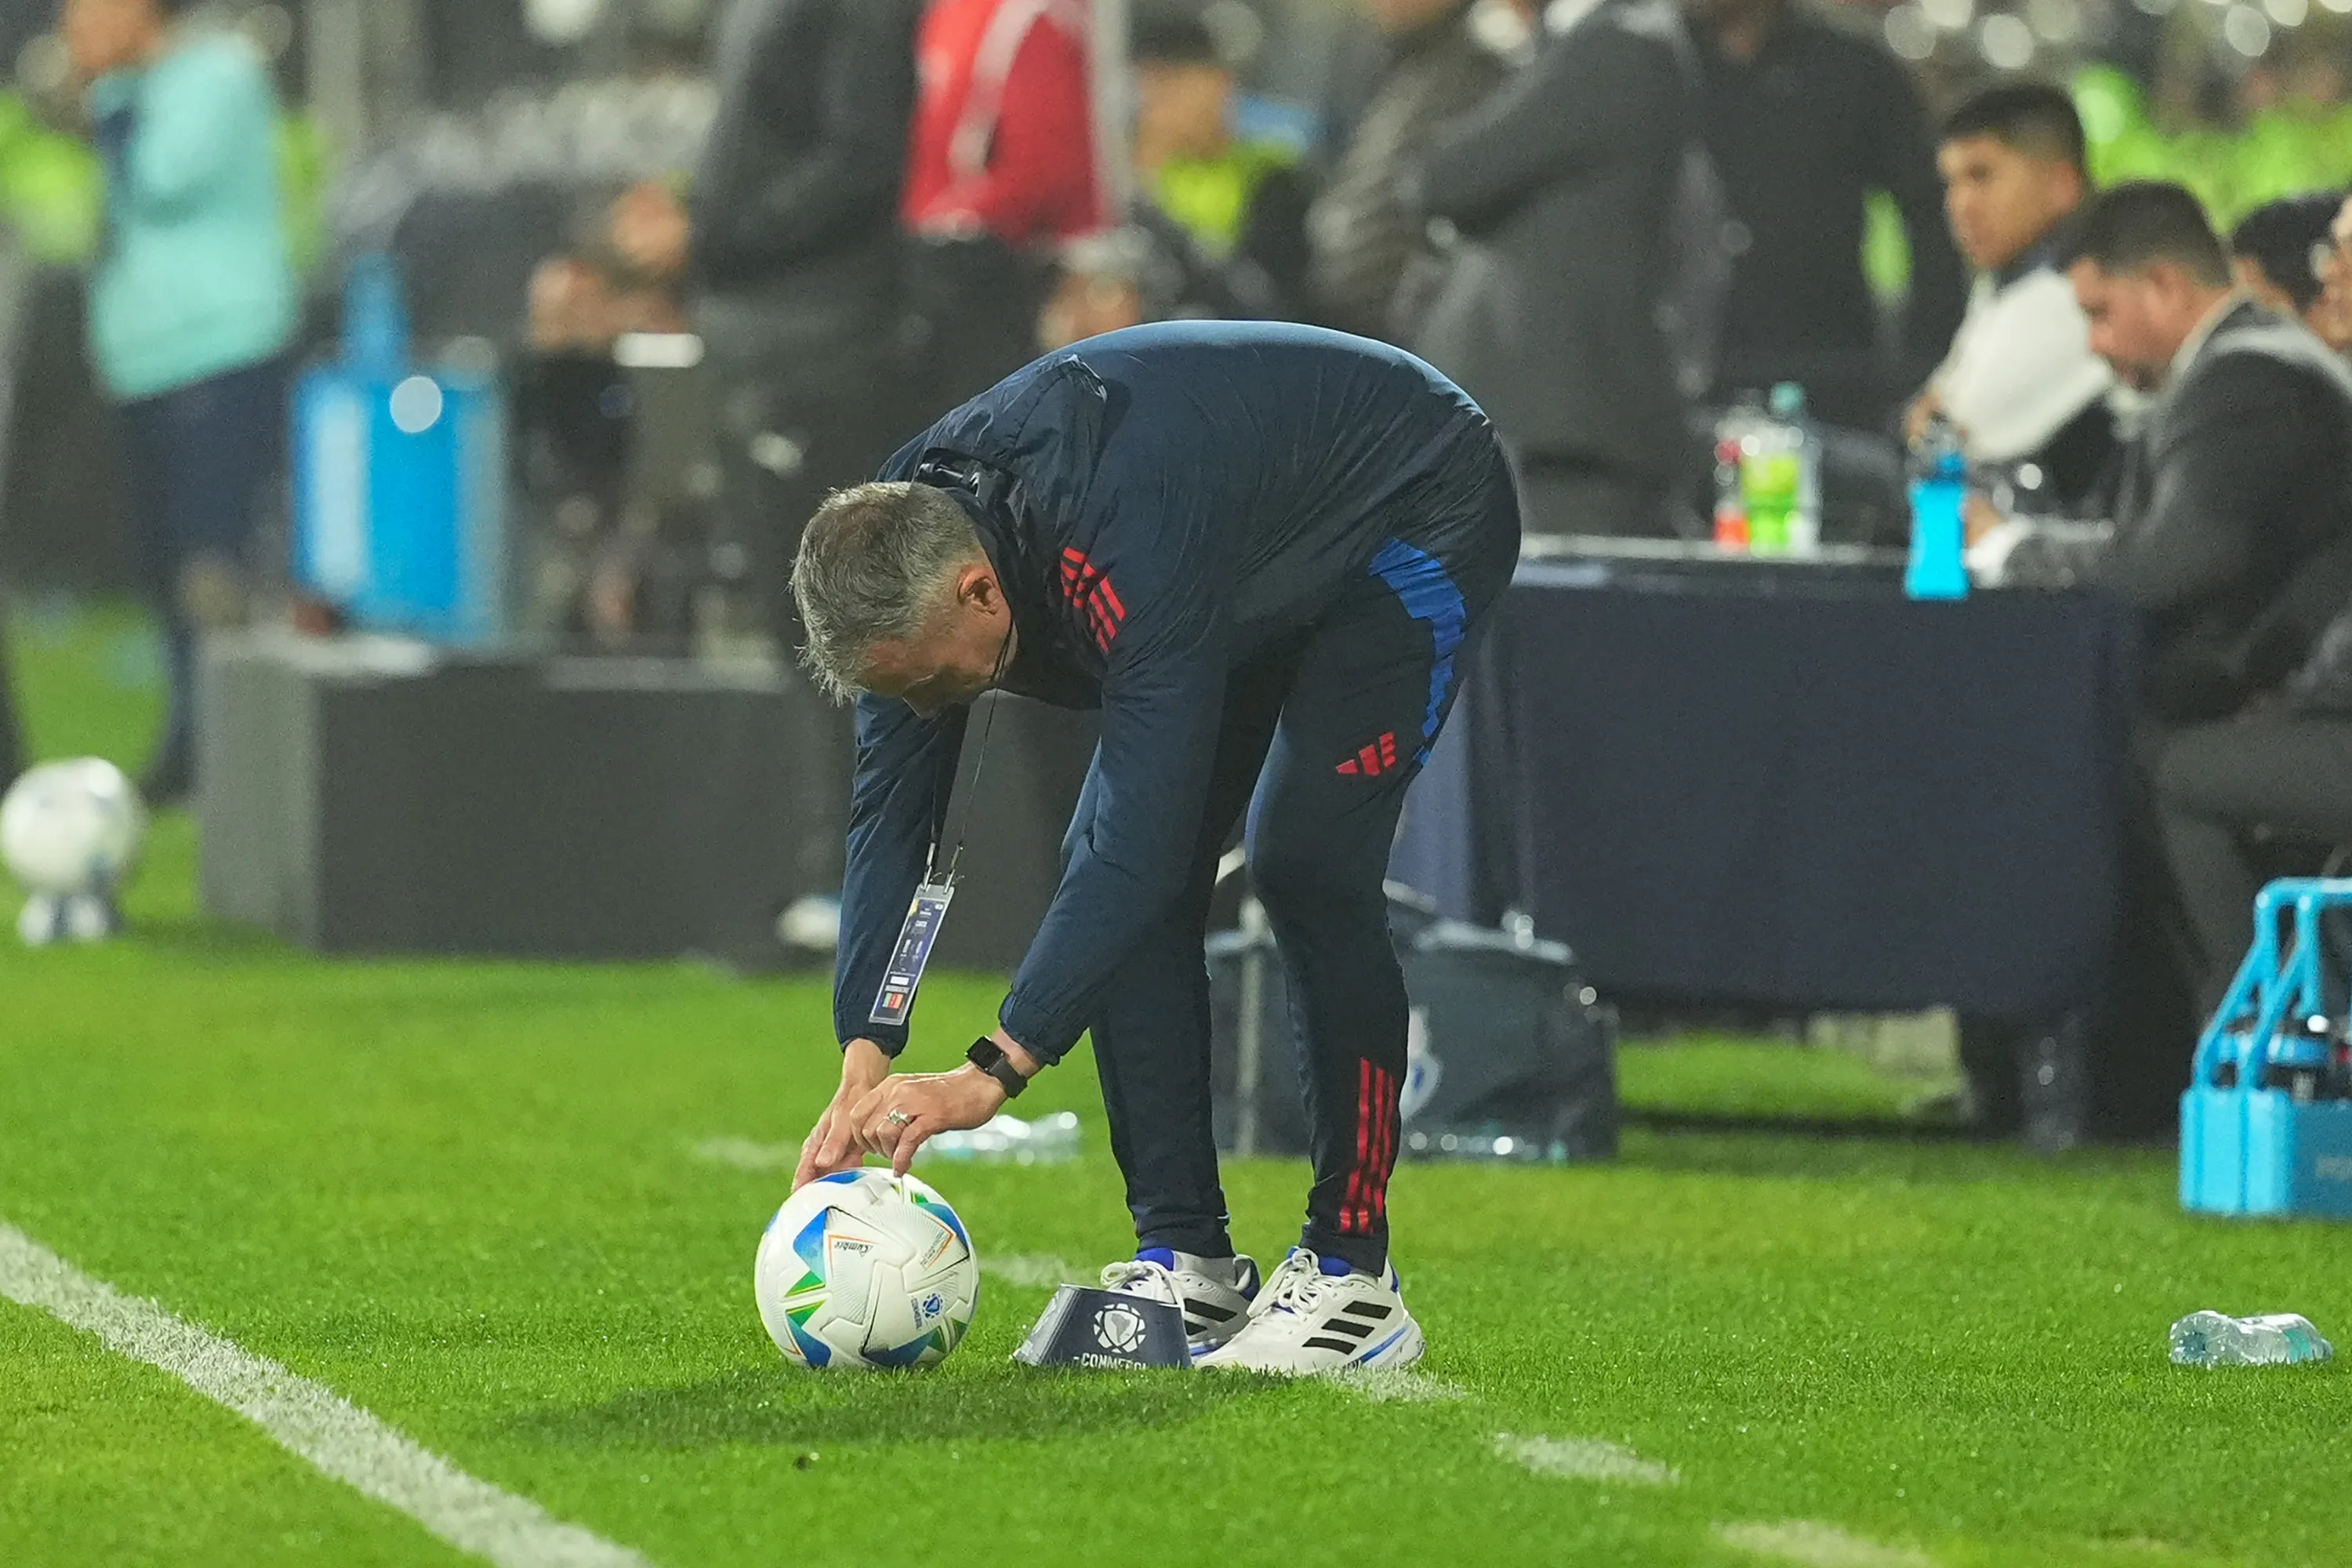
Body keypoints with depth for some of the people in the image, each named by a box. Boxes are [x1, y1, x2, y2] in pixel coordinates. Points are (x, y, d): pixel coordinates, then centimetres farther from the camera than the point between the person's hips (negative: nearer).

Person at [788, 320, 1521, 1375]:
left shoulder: (1122, 548, -42)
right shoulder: (904, 548, -18)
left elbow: (1143, 840, -44)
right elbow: (889, 814, -15)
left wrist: (993, 1072, -47)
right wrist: (863, 1071, -25)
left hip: (1423, 507, -8)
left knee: (1305, 857, -23)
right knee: (1108, 864, -5)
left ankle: (1354, 1275, -15)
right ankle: (1189, 1264, -1)